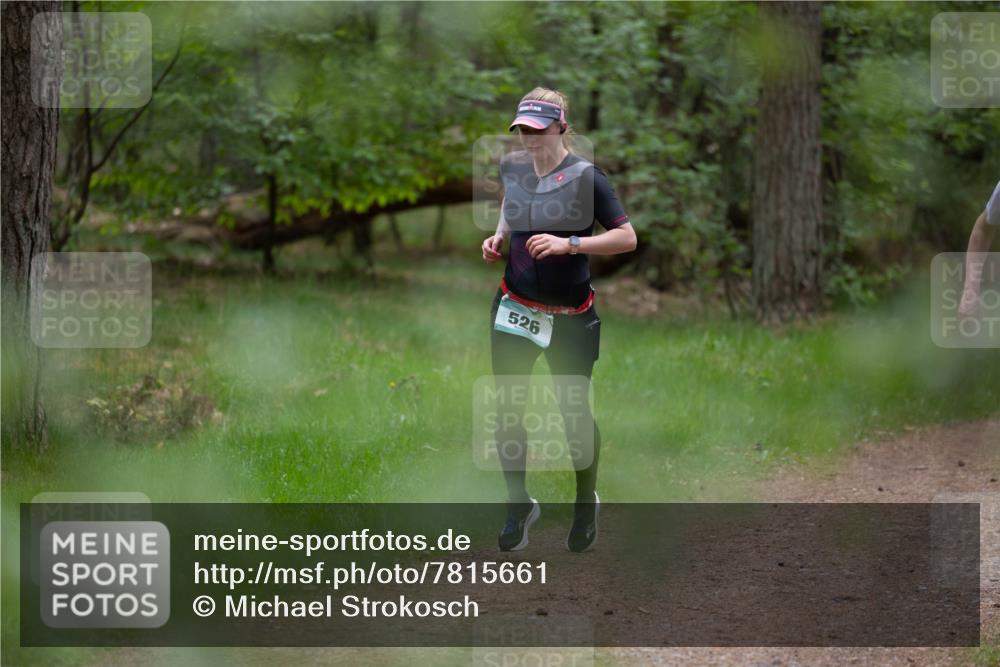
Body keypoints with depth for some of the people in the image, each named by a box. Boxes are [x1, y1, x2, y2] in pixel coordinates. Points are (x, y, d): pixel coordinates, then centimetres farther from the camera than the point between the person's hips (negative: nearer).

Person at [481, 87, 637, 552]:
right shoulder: (512, 168, 1)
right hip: (514, 308, 4)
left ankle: (586, 504, 28)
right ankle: (519, 505, 18)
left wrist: (569, 244, -28)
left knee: (574, 411, 4)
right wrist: (498, 237, 3)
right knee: (507, 410, 2)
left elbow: (627, 238, -18)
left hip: (570, 317, -4)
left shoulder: (585, 177, -15)